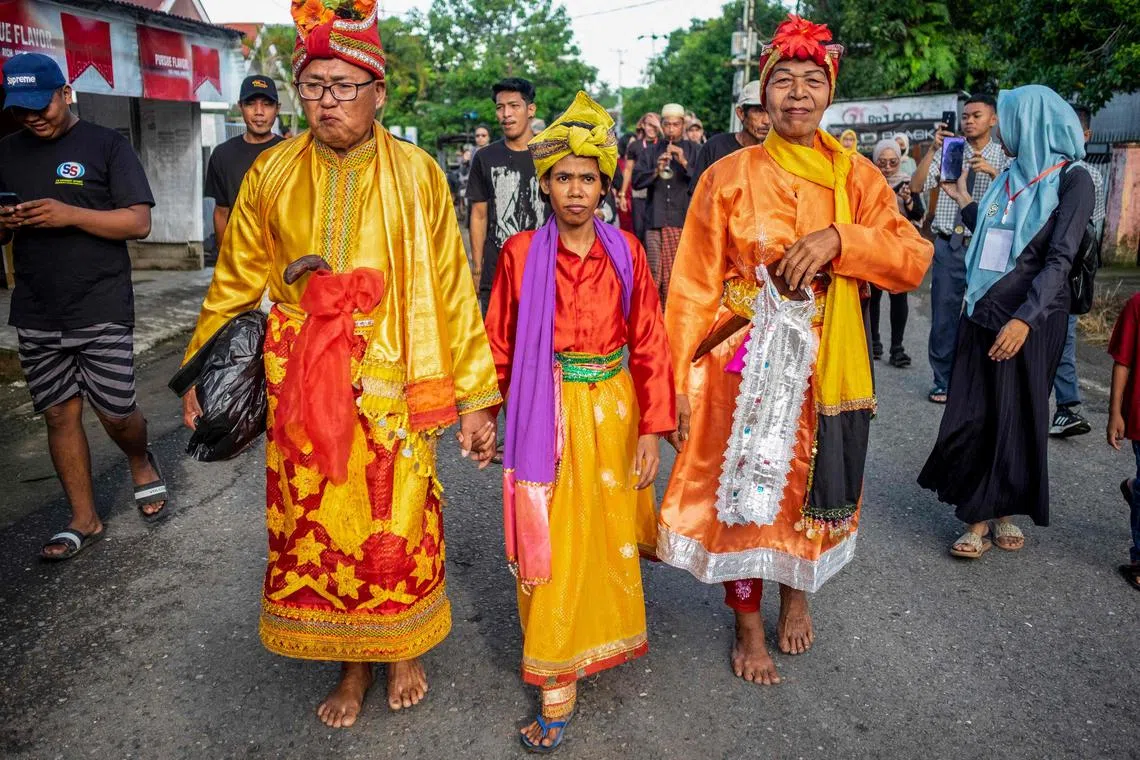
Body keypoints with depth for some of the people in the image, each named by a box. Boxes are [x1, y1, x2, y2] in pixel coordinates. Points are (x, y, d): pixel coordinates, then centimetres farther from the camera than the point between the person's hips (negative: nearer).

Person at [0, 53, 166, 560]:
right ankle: (84, 520, 19)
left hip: (102, 309, -4)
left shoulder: (106, 145, -1)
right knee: (59, 414, 7)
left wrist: (70, 215, -21)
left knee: (115, 412, -2)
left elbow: (139, 223, -8)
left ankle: (141, 462, 32)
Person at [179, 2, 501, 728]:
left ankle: (403, 650, 34)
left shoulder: (417, 174, -2)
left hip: (392, 382, -2)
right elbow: (238, 280, 12)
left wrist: (476, 397, -4)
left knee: (399, 521, 6)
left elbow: (452, 289, -3)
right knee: (315, 523, 8)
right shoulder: (273, 172, 4)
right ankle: (353, 664, 30)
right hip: (301, 384, 2)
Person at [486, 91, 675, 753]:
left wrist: (651, 431, -6)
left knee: (610, 535, 15)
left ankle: (605, 636, 43)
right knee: (551, 548, 2)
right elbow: (499, 343, 1)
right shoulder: (522, 254, -4)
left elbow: (650, 344, -2)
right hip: (547, 415, -1)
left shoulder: (626, 252, -1)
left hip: (612, 411, 2)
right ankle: (557, 683, 14)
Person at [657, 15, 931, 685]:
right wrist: (681, 382, -7)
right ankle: (750, 629, 28)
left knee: (814, 486, 15)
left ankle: (797, 595, 43)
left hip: (826, 367, 2)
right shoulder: (730, 177, -3)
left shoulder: (856, 176, 3)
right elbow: (696, 287, -4)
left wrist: (837, 238, -22)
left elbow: (915, 260, -6)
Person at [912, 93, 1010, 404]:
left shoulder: (1003, 158, 4)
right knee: (944, 316, 5)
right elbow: (917, 186, -6)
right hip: (949, 244, 1)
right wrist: (933, 148, -16)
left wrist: (992, 172, -24)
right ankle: (943, 382, 16)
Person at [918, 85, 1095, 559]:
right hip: (983, 314, 6)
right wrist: (966, 204, 27)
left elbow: (1060, 259, -17)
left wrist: (1025, 319, -28)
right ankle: (979, 517, 10)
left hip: (1031, 319, -6)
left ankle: (1005, 511, 21)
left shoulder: (1072, 180, -7)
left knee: (1018, 416, 6)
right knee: (971, 417, 2)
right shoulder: (1011, 176, 13)